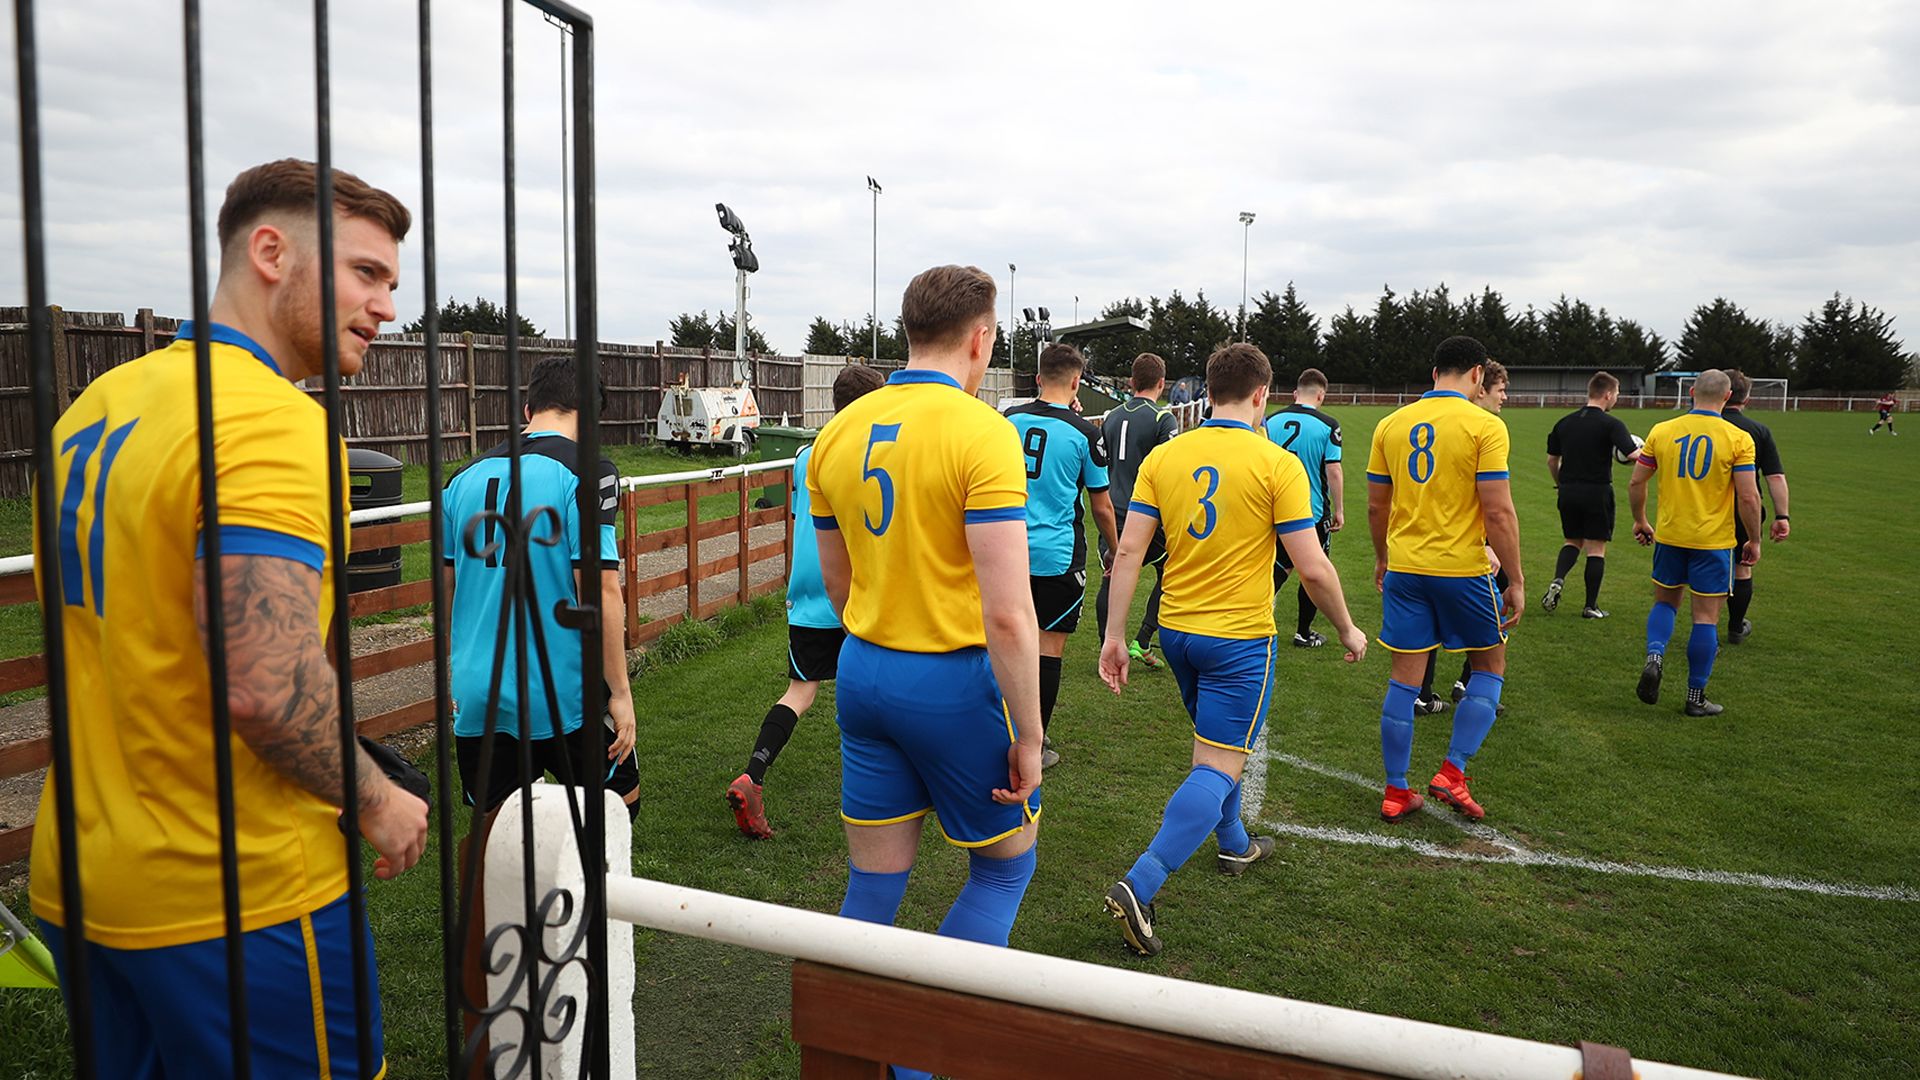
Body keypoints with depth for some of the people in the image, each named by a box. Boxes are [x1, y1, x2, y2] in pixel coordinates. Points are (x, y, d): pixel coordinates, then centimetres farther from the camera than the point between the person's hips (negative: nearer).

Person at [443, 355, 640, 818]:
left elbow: (447, 588, 15)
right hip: (562, 693, -5)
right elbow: (600, 592, -16)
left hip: (476, 694, 5)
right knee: (620, 801, 16)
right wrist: (620, 692, -10)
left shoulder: (466, 477, 8)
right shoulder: (585, 471, -10)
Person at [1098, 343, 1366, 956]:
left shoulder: (1164, 457, 0)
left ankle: (1234, 845, 46)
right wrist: (1347, 630, 4)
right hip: (1239, 637, -6)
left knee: (1220, 742, 27)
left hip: (1176, 629, 6)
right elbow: (1313, 568, -12)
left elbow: (1129, 549, -4)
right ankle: (1139, 887, -15)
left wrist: (1114, 635, 2)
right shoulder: (1278, 465, -12)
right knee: (1217, 770, -3)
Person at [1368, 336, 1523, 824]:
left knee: (1404, 679, 9)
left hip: (1403, 568, 4)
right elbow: (1498, 513, -13)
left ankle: (1396, 792, 15)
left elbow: (1376, 506, 11)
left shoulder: (1391, 424, 5)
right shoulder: (1484, 426, -9)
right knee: (1489, 667, 16)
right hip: (1463, 569, -4)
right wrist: (1516, 581, -5)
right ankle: (1452, 773, 7)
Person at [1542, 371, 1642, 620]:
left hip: (1568, 491, 5)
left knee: (1572, 542, 19)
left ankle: (1557, 580, -7)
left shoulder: (1565, 422, 6)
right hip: (1597, 492, -4)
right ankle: (1590, 606, 8)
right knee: (1596, 549, 5)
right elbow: (1632, 455, -21)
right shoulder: (1611, 424, -10)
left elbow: (1551, 459, 12)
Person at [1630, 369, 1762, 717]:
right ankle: (1696, 697, 12)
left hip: (1669, 536, 2)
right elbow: (1749, 497, -10)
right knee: (1706, 616, 5)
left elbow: (1636, 483, 3)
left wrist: (1639, 521, 18)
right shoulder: (1738, 439, -9)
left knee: (1665, 601, 21)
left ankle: (1654, 655, -6)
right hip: (1713, 541, -2)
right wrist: (1754, 540, 2)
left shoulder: (1661, 431, -1)